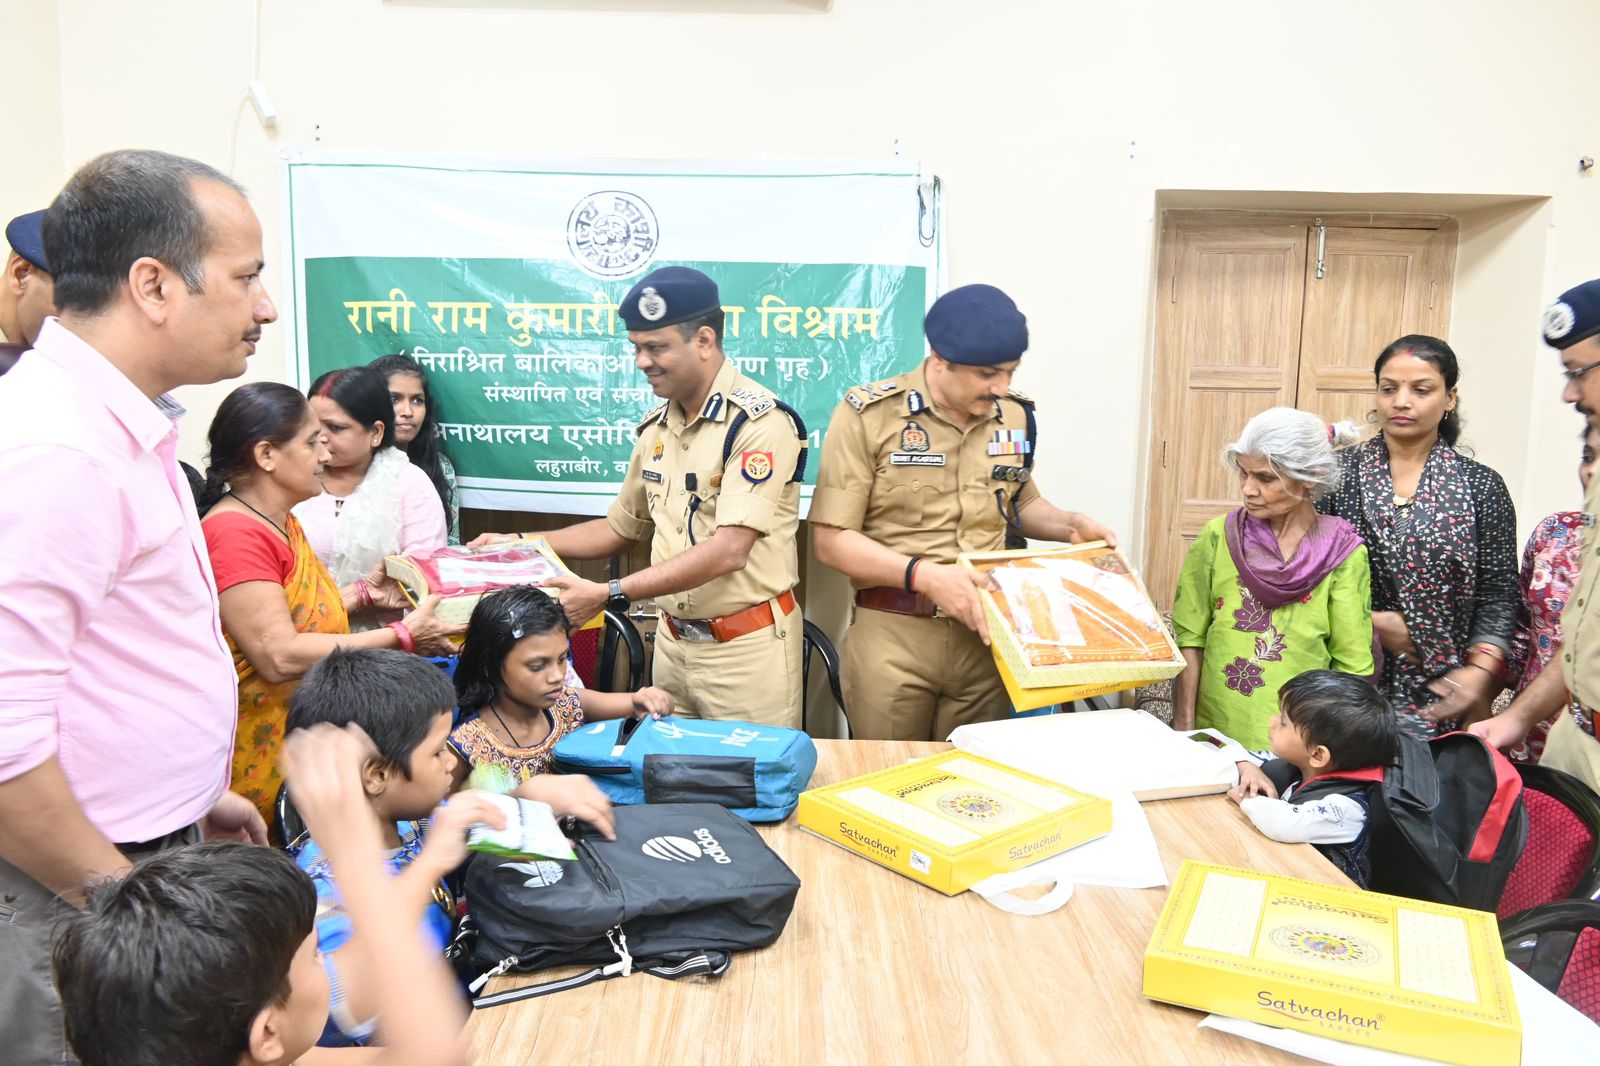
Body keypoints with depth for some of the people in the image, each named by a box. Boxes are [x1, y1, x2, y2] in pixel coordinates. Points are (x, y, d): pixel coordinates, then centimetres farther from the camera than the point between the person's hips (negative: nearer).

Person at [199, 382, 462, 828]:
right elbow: (280, 656, -26)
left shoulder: (280, 523, 11)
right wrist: (401, 636, -23)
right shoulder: (234, 533, -20)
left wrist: (363, 591, 7)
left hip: (305, 732, 9)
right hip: (262, 751, -9)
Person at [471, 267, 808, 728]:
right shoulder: (656, 428, 8)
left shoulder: (759, 421, -16)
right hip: (672, 641, 7)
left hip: (745, 648, -6)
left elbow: (728, 551, -24)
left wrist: (608, 594, -25)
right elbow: (622, 528, 20)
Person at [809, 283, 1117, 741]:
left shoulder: (1014, 415, 5)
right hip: (893, 636, -4)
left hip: (984, 636, 4)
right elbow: (832, 540, -12)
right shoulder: (868, 415, -10)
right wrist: (924, 574, -22)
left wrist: (1071, 525, 3)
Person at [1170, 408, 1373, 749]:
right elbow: (1190, 638, -2)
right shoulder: (1219, 535, -4)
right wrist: (1183, 731, -6)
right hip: (1213, 731, 1)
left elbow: (1352, 667, -3)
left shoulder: (1343, 555, -7)